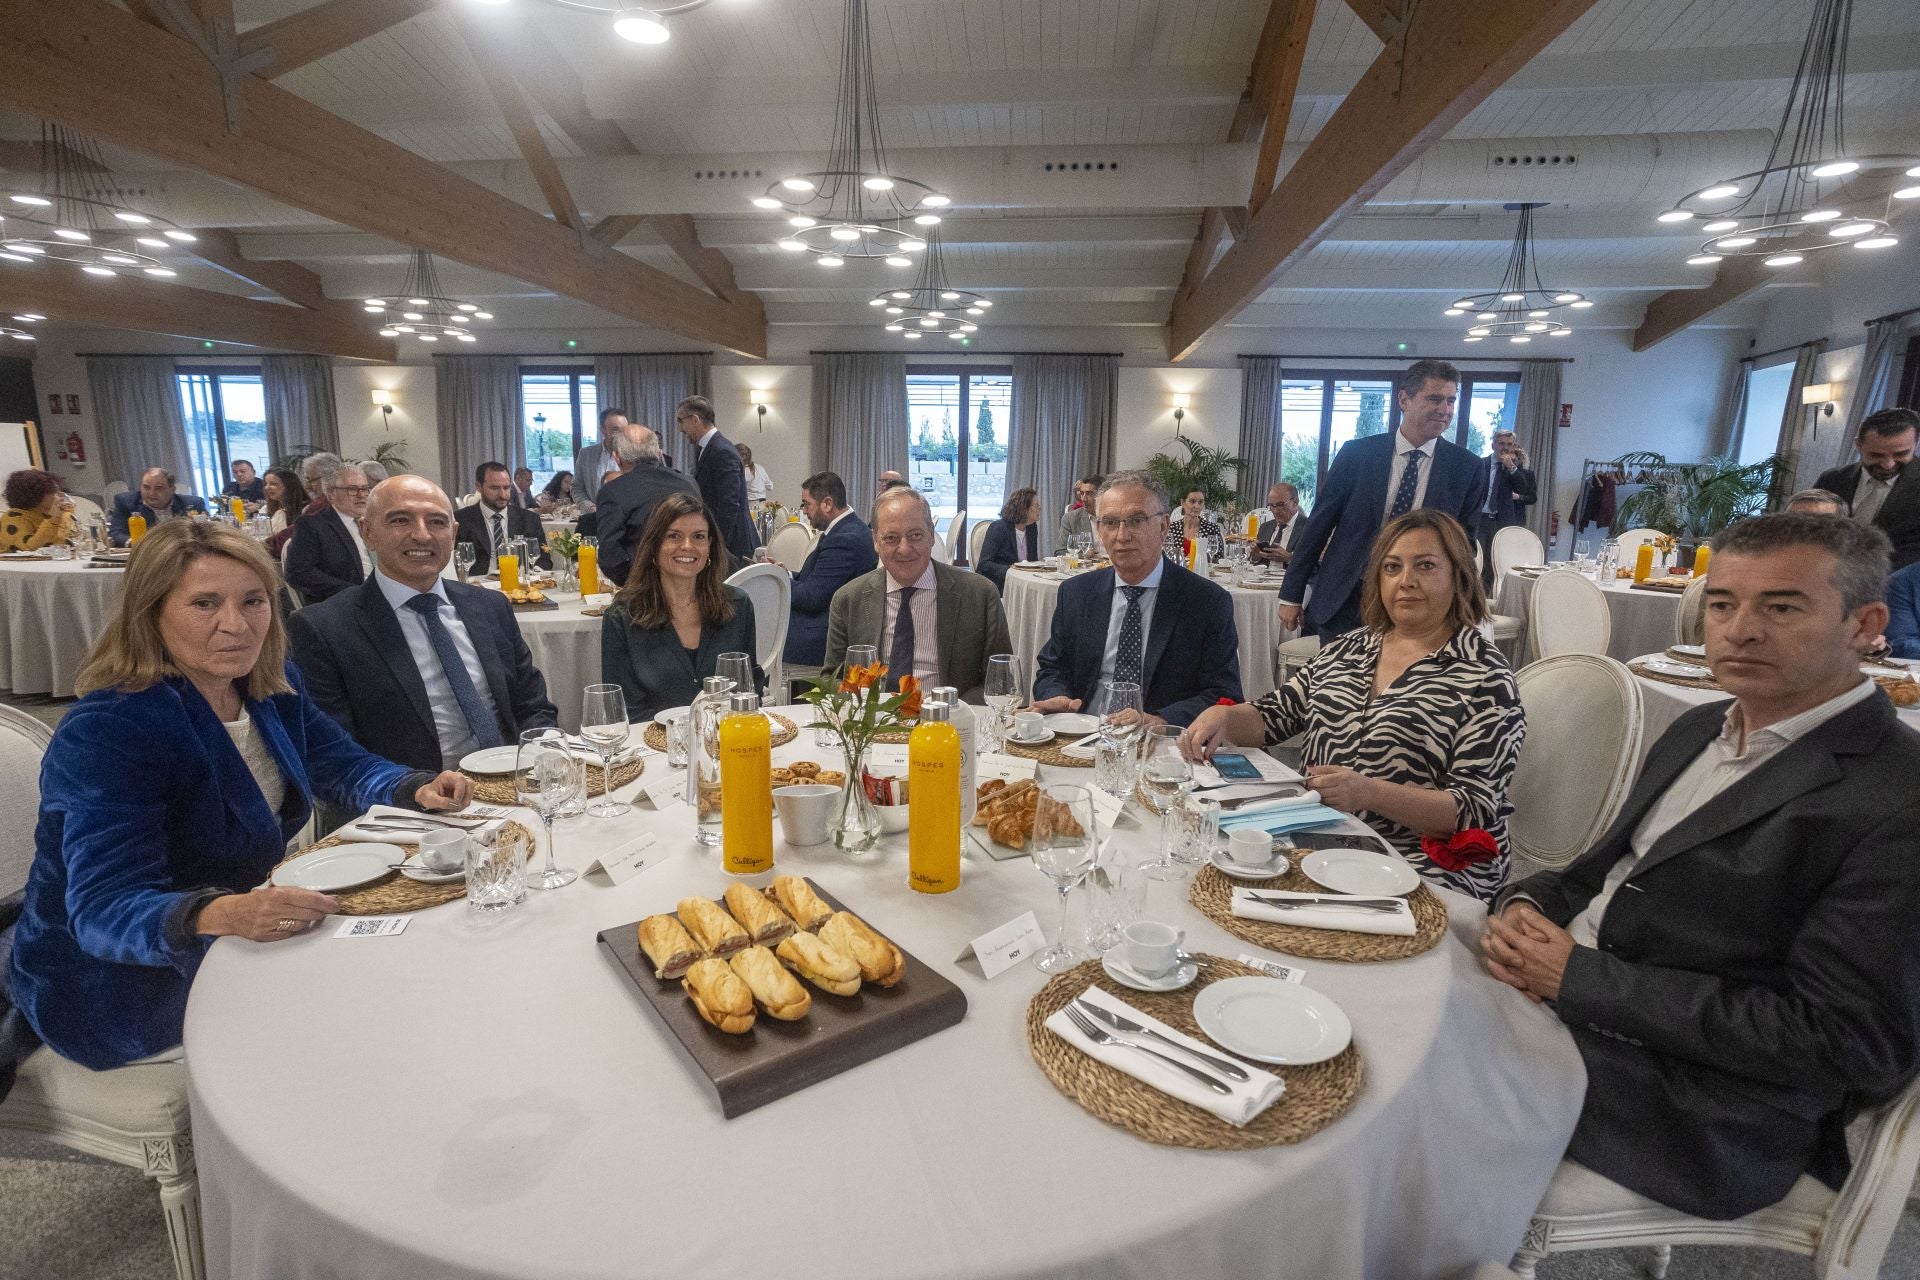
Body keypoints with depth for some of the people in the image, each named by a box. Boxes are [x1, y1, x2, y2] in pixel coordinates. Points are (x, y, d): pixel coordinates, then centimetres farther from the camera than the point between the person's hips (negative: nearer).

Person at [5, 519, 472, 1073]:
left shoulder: (273, 684, -4)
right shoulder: (106, 729, -26)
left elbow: (346, 766, 7)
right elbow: (104, 909, -31)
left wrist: (417, 789, -15)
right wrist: (220, 914, -52)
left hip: (232, 943, 7)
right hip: (117, 985, -7)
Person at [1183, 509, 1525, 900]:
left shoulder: (1485, 677, -7)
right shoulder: (1350, 648, 11)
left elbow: (1476, 810, -12)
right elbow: (1271, 717, 12)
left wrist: (1370, 792, -28)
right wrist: (1223, 716, -11)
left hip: (1424, 867, -5)